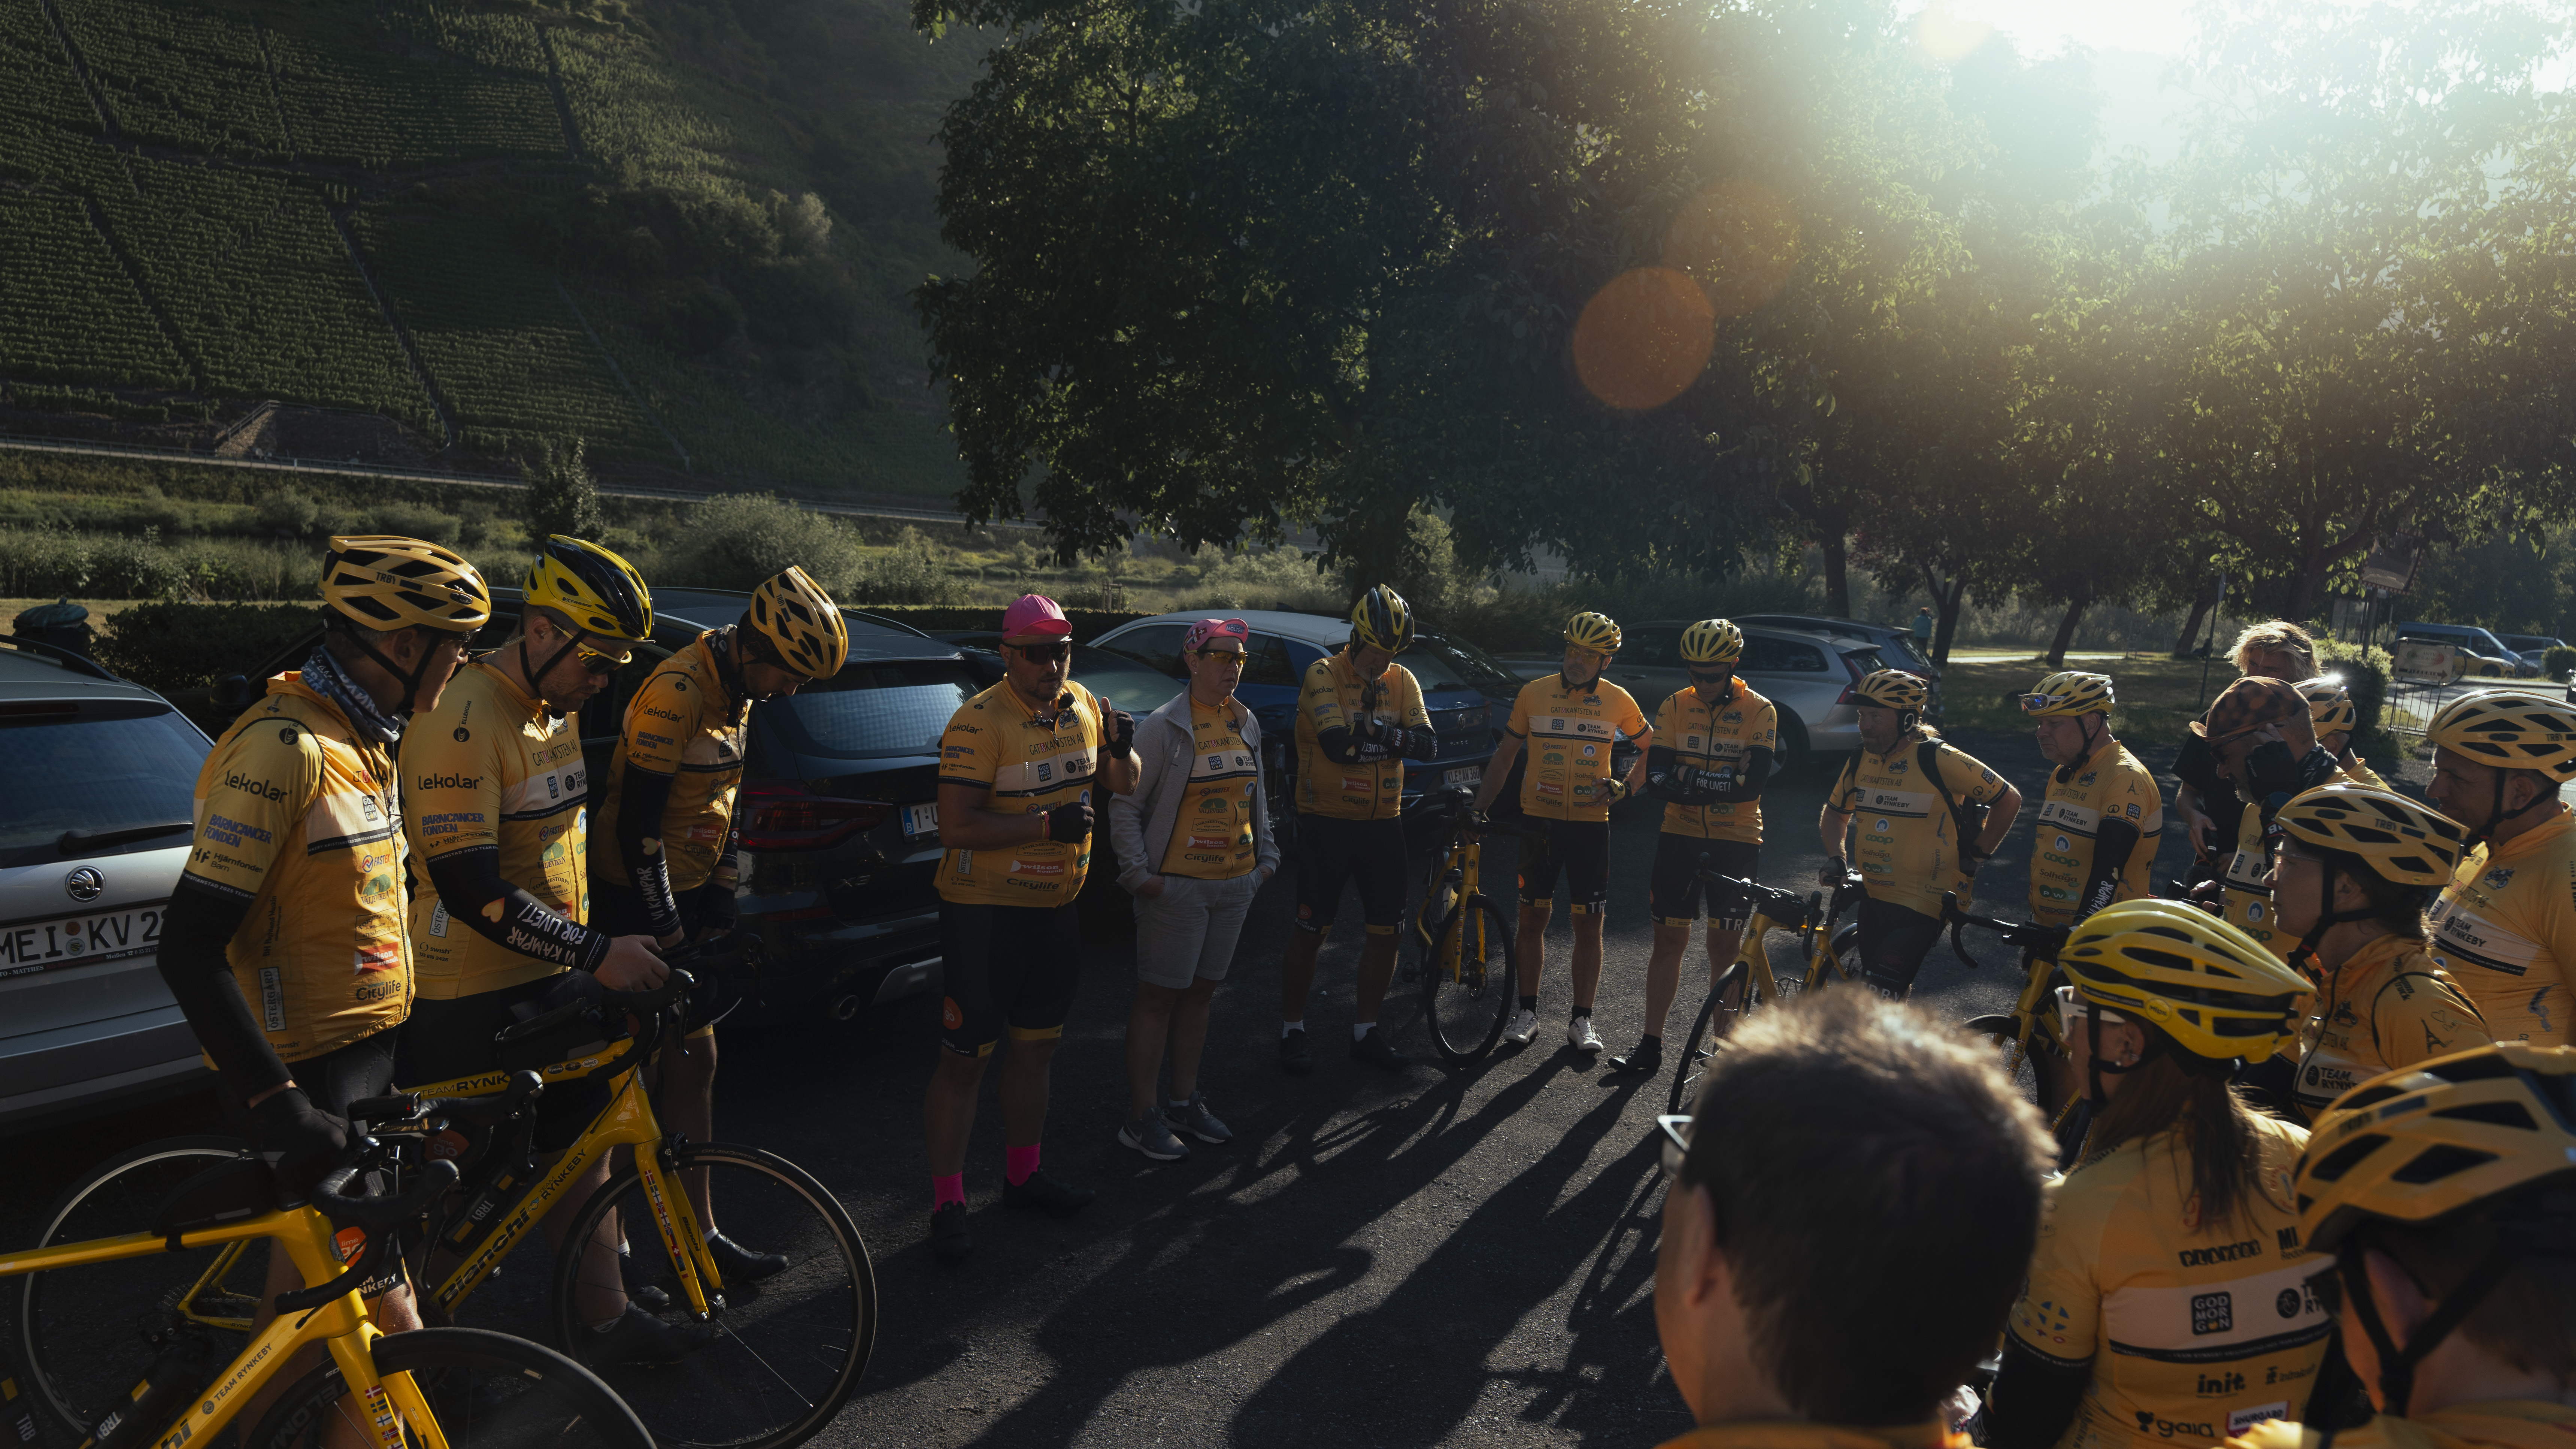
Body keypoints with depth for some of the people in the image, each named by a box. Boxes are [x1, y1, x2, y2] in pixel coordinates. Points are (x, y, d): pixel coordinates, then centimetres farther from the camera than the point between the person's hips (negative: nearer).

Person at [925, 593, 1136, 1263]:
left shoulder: (1085, 707, 4)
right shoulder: (979, 722, -18)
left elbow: (1122, 783, 14)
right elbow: (957, 828, -23)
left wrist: (1122, 749, -8)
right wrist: (1046, 824, -28)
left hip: (1054, 908, 7)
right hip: (984, 912, -7)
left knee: (1037, 1046, 17)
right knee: (967, 1058, -1)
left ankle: (1023, 1176, 33)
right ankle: (947, 1203, 9)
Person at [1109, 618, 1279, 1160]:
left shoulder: (1246, 723, 10)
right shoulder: (1163, 727, -11)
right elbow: (1125, 805, -9)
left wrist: (1266, 855, 15)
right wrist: (1139, 872, -13)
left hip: (1235, 885, 6)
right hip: (1177, 886, -6)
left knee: (1199, 993, 14)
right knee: (1159, 996, 0)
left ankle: (1186, 1104, 25)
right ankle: (1142, 1116, 8)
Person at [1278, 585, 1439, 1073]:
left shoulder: (1402, 681, 5)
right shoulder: (1324, 675, -11)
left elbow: (1428, 744, -8)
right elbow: (1337, 744, -24)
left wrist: (1379, 732, -25)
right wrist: (1395, 737, -14)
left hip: (1383, 823, 5)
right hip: (1327, 822, -5)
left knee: (1384, 931, 7)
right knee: (1311, 930, 2)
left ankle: (1365, 1031, 22)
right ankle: (1292, 1030, 16)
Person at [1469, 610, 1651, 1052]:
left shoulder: (1617, 701, 0)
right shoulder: (1534, 694, 0)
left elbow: (1652, 748, 14)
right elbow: (1505, 755, 7)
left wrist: (1625, 787, -1)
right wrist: (1480, 808, 1)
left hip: (1591, 824, 0)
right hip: (1539, 821, 0)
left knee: (1589, 924, 2)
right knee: (1533, 917, 5)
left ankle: (1582, 1020, 12)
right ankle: (1527, 1012, 17)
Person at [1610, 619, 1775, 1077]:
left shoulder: (1759, 711, -6)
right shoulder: (1675, 707, 1)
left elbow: (1754, 782, -16)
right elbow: (1656, 775, -8)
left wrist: (1688, 777, -23)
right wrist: (1718, 784, -24)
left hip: (1736, 841, -2)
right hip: (1680, 836, 2)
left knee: (1724, 946, 2)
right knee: (1669, 939, 5)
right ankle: (1651, 1046, 11)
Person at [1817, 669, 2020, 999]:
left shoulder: (1938, 760, -14)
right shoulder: (1861, 760, 4)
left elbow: (2009, 800, -6)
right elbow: (1835, 812, 21)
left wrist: (1977, 855, -3)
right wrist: (1835, 858, 5)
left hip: (1921, 905, -7)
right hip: (1873, 897, 7)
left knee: (1881, 995, -18)